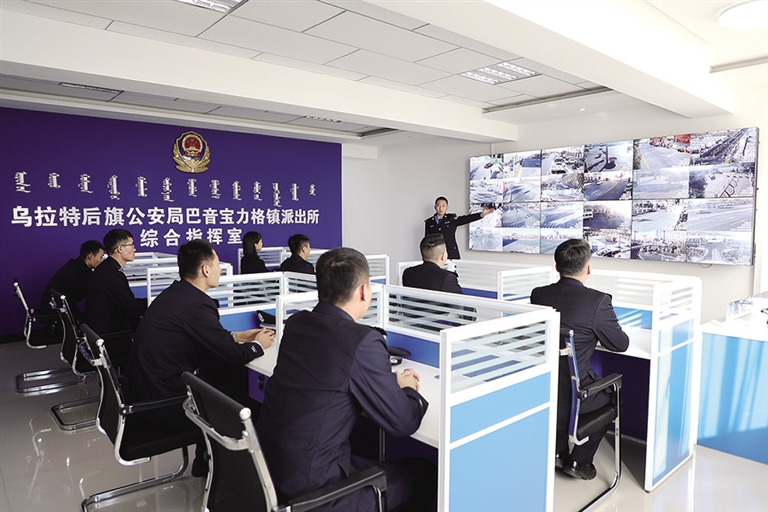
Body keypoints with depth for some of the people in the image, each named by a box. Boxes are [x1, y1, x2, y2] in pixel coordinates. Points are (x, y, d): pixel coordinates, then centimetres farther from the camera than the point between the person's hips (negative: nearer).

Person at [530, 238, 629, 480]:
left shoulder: (538, 295, -3)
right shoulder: (597, 301, -18)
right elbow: (621, 344, -5)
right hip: (574, 396, -4)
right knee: (612, 394, 26)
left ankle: (558, 452, 39)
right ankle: (579, 461, 29)